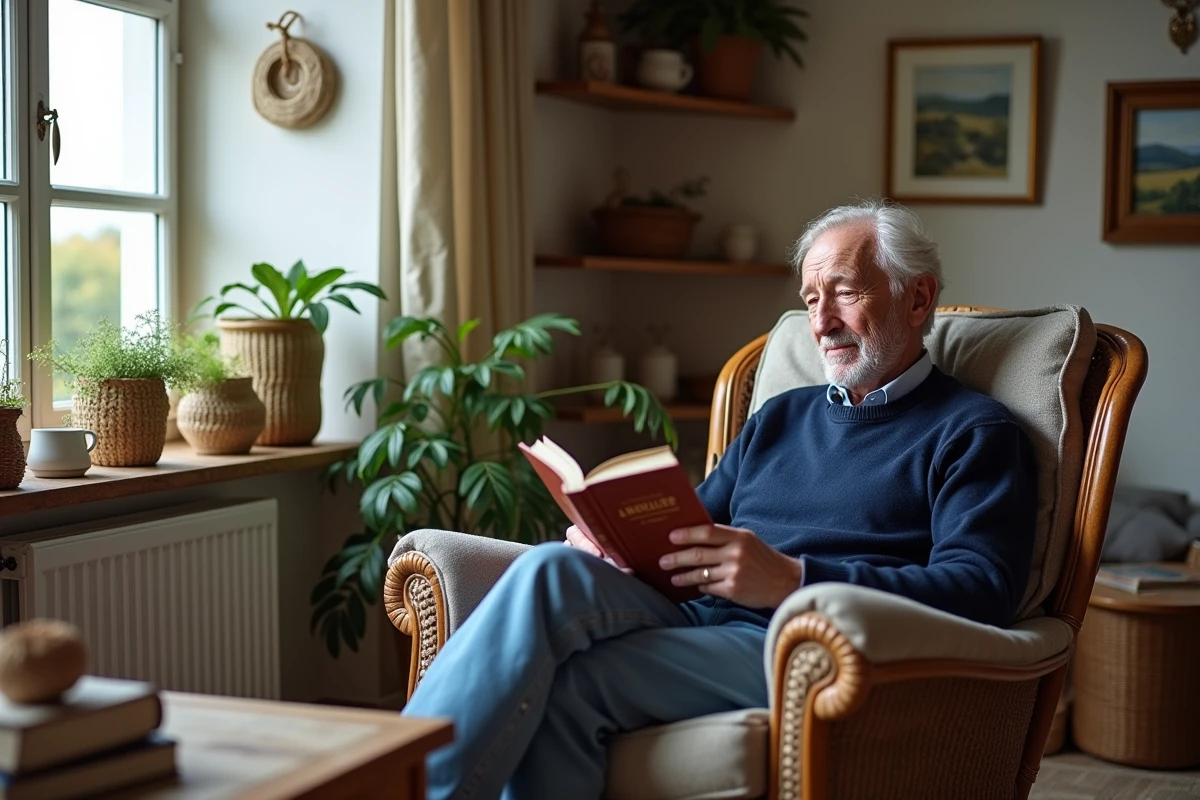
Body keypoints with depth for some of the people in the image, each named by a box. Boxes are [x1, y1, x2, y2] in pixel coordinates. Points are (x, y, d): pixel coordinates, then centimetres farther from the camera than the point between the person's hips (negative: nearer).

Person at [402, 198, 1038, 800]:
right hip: (698, 619, 6)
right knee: (554, 572, -28)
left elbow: (981, 592, -9)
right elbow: (695, 525, 27)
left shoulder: (973, 433, 7)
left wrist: (791, 579, -19)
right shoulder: (780, 417, 29)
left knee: (564, 684, -30)